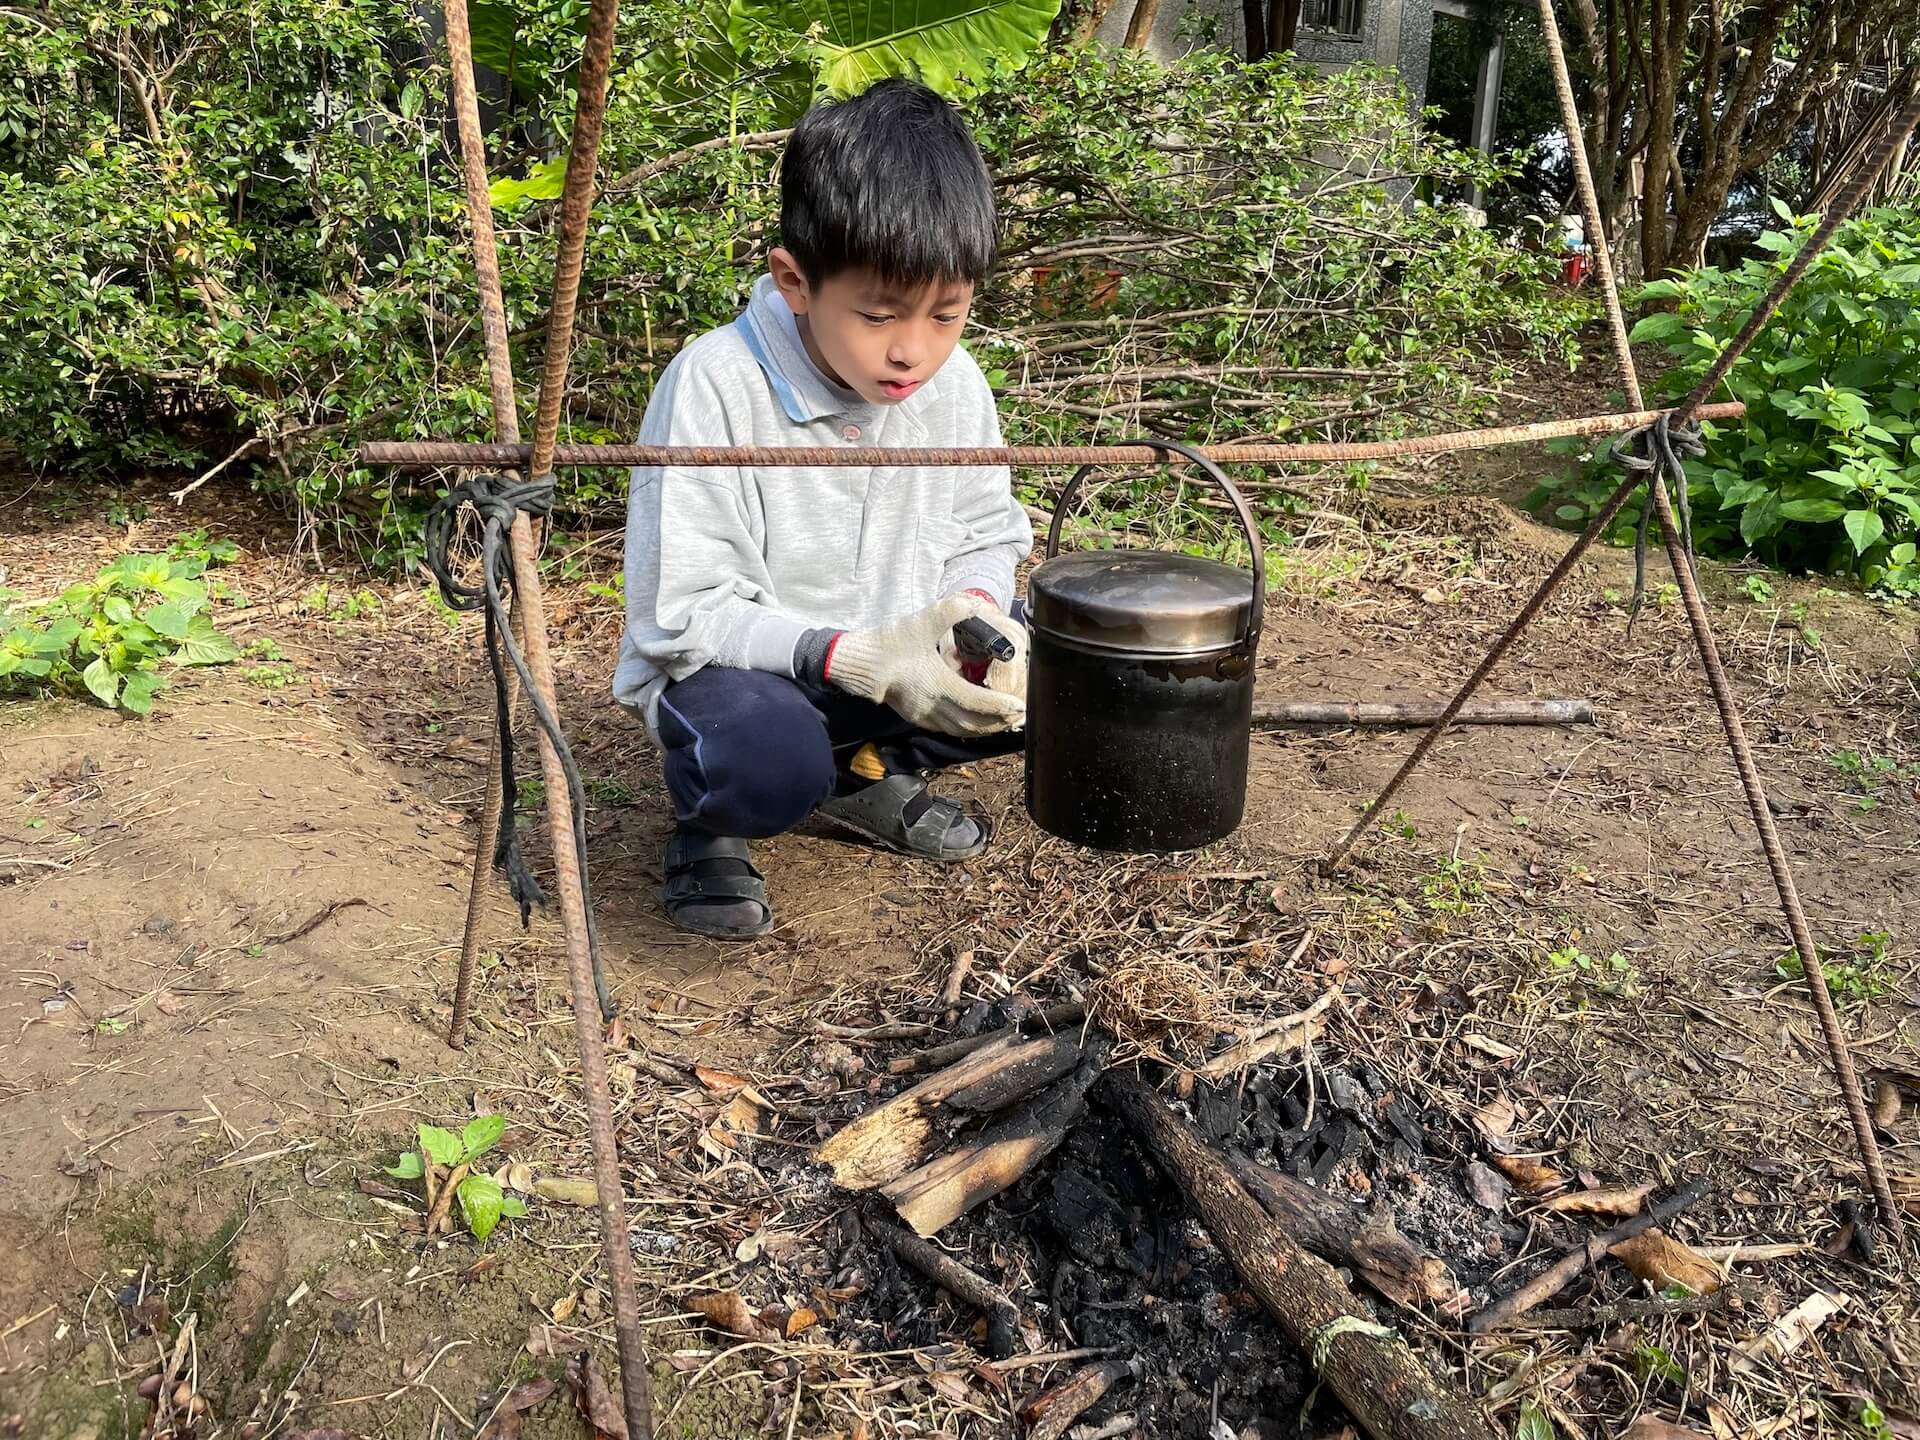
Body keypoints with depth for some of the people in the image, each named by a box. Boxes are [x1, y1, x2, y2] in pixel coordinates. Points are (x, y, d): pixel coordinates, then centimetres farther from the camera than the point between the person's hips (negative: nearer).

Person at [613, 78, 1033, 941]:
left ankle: (871, 771, 13)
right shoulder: (715, 385, -23)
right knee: (772, 764, -38)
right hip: (725, 663, -5)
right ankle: (705, 814, 2)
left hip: (902, 657, 6)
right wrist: (853, 658, -33)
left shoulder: (955, 385, -7)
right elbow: (682, 611, -23)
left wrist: (978, 607, -20)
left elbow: (984, 536, 5)